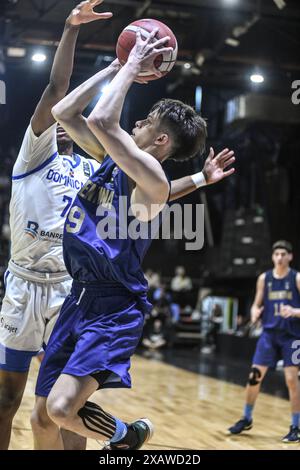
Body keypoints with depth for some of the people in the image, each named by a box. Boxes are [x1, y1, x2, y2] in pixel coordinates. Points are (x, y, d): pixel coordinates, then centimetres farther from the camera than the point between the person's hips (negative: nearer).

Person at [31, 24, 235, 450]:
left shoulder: (150, 176, -15)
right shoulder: (113, 159, 10)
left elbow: (100, 120, -29)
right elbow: (63, 112, 13)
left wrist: (134, 66, -16)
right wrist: (117, 67, 11)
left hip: (115, 307, -8)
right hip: (80, 298, 8)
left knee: (62, 407, -26)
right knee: (43, 418, 10)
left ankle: (128, 435, 6)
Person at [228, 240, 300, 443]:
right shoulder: (264, 278, 4)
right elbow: (257, 305, 11)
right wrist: (255, 313, -11)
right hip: (269, 333, 3)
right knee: (255, 376, 2)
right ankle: (247, 419, 20)